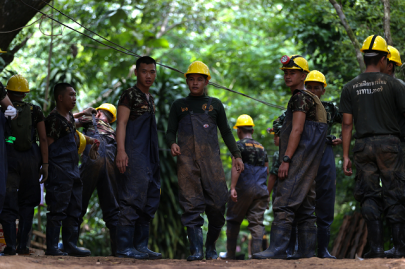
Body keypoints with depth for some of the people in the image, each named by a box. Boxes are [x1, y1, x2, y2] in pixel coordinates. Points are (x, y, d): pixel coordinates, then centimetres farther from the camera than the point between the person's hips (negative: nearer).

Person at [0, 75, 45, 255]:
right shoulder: (35, 111, 4)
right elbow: (43, 139, 1)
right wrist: (45, 164, 2)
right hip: (31, 158, 2)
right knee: (27, 202, 11)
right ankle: (23, 245, 5)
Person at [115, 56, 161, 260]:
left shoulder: (150, 98, 22)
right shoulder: (130, 95, -3)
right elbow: (121, 123, -12)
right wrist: (121, 150, -24)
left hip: (150, 157, 9)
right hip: (133, 155, -9)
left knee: (150, 199, 8)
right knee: (132, 199, -13)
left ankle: (141, 245, 13)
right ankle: (124, 247, -13)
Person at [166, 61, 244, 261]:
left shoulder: (215, 105, 19)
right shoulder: (179, 105, 18)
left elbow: (226, 132, 21)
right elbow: (170, 131, 14)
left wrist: (237, 155, 12)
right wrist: (172, 143, -8)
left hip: (211, 161, 1)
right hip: (187, 161, -1)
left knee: (217, 204, -6)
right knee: (191, 205, -10)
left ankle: (211, 246, 10)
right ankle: (196, 249, -14)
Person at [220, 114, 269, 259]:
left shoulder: (239, 145, -2)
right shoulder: (261, 148, 17)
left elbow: (236, 166, -15)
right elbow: (267, 170, 19)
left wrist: (233, 187, -22)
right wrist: (267, 193, 26)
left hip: (244, 187, -4)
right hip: (261, 189, 4)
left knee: (233, 220, 9)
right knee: (257, 222, 1)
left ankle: (231, 253, 12)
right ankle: (256, 252, -11)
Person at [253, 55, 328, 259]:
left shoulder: (301, 97, -8)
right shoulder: (309, 99, 24)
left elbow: (297, 130, -16)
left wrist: (286, 160, -20)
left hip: (299, 159, -11)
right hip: (306, 165, 11)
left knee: (284, 204, -16)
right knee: (305, 208, 8)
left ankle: (277, 250, -22)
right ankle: (307, 253, 8)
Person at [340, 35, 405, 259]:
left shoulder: (350, 87, 6)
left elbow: (347, 123, 3)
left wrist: (346, 156, 4)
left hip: (363, 146, 2)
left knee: (369, 196, 4)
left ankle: (376, 247, -2)